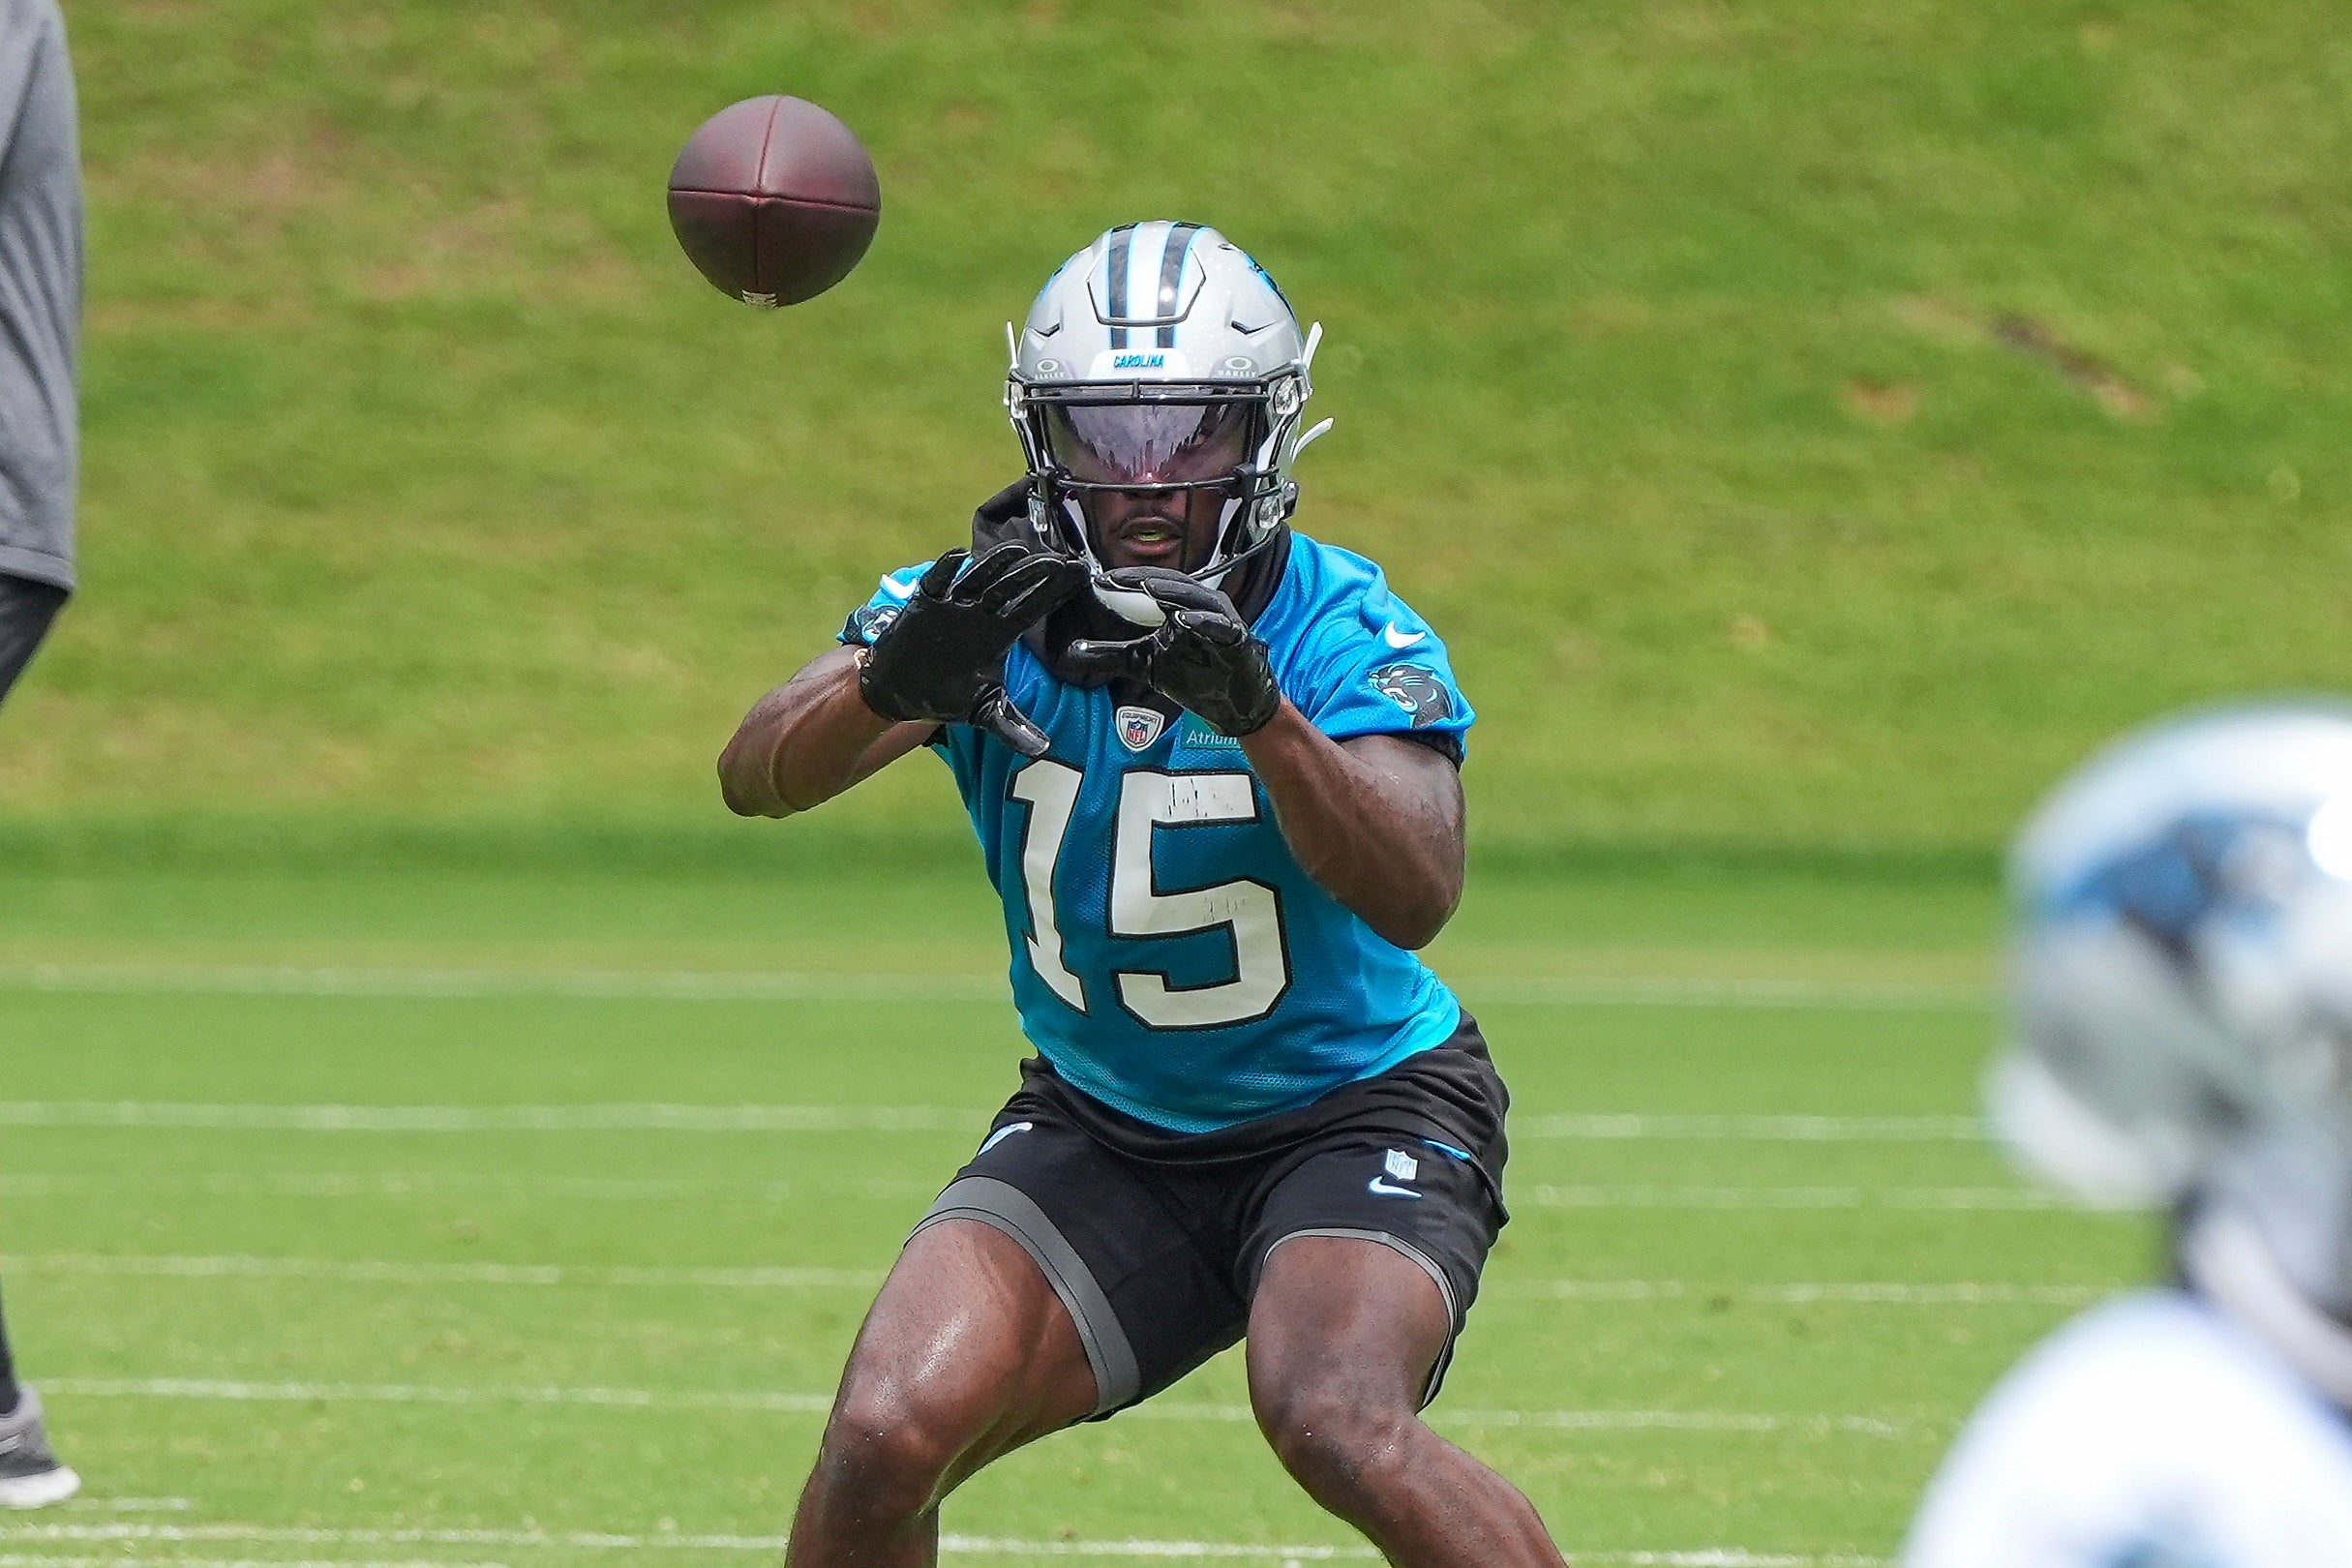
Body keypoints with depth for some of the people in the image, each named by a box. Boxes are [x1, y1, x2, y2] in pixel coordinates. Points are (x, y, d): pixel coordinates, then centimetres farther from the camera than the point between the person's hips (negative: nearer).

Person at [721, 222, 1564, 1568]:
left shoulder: (1337, 627, -19)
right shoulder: (990, 609, -12)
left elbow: (1415, 897, -34)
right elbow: (759, 778, -27)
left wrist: (1259, 711, -50)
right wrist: (896, 678, -49)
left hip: (1355, 1108, -3)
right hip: (1105, 1131, 4)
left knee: (1338, 1428, -29)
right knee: (884, 1442, -12)